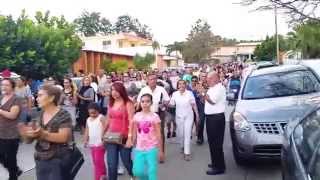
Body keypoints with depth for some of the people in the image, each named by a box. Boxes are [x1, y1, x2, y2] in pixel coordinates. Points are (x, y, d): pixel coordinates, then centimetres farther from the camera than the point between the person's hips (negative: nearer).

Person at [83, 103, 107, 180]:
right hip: (92, 143, 8)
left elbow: (105, 129, -16)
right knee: (95, 161, 14)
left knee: (98, 161, -9)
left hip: (100, 143, -8)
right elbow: (87, 131, 16)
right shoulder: (88, 119, 12)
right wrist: (85, 140, 9)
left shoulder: (101, 118, -9)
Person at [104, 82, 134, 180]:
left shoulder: (128, 103, -8)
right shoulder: (111, 103, 10)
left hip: (124, 137, -5)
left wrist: (130, 137, -20)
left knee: (127, 162, 10)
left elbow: (131, 121, -14)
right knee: (111, 164, 3)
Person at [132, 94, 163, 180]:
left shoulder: (155, 116, -8)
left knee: (152, 172, -2)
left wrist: (160, 150, -4)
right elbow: (134, 133, 7)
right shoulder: (136, 116, 2)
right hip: (139, 148, 3)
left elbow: (158, 134, -5)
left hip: (152, 148, -3)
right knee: (137, 172, 1)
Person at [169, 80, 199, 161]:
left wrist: (197, 115, 1)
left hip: (188, 116, -2)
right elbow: (171, 104, 0)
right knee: (180, 134, 11)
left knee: (187, 134, -7)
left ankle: (187, 153, -1)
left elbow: (193, 104, -1)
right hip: (179, 116, 2)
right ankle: (182, 147, 40)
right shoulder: (175, 94, -2)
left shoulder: (190, 93, -6)